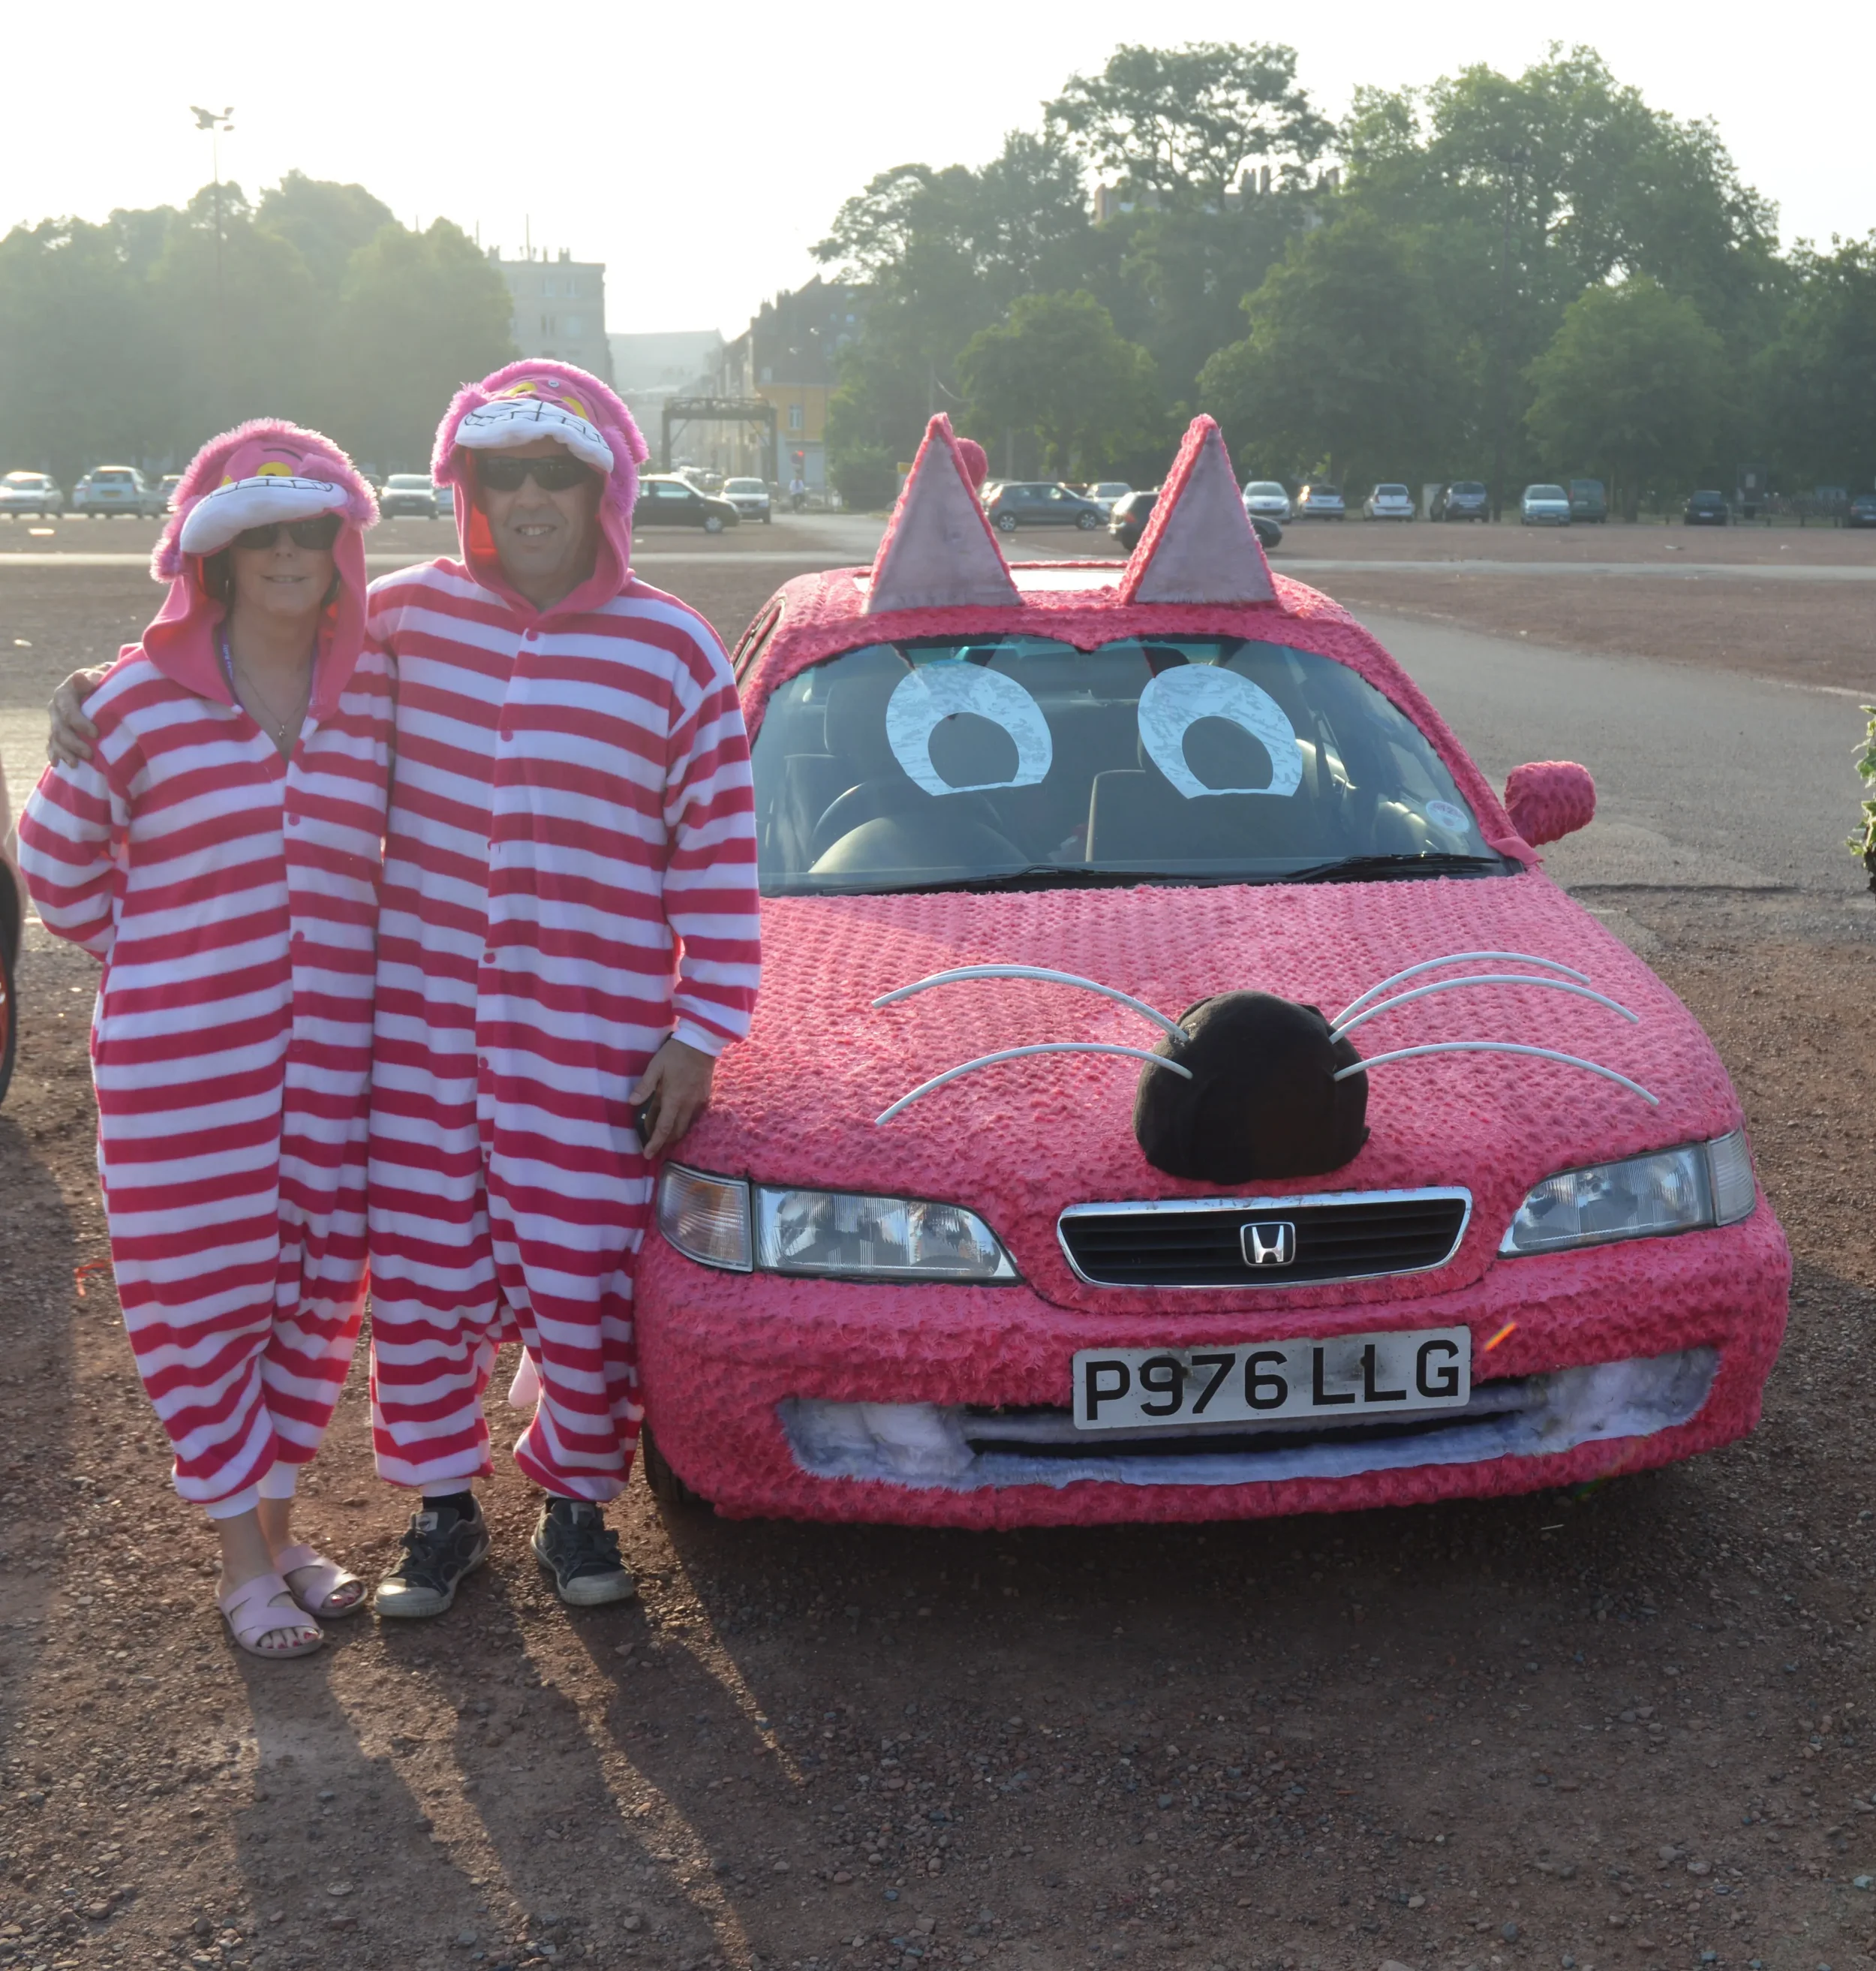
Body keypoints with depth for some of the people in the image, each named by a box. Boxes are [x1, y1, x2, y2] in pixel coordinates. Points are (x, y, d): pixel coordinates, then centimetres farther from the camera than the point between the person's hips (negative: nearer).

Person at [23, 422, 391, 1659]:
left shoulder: (375, 693, 2)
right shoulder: (141, 699, -8)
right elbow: (56, 860, 3)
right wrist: (163, 964, 7)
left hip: (330, 1055, 3)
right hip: (185, 1064, -3)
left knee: (315, 1287, 12)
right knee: (204, 1295, 4)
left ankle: (281, 1521, 30)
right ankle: (243, 1557, 19)